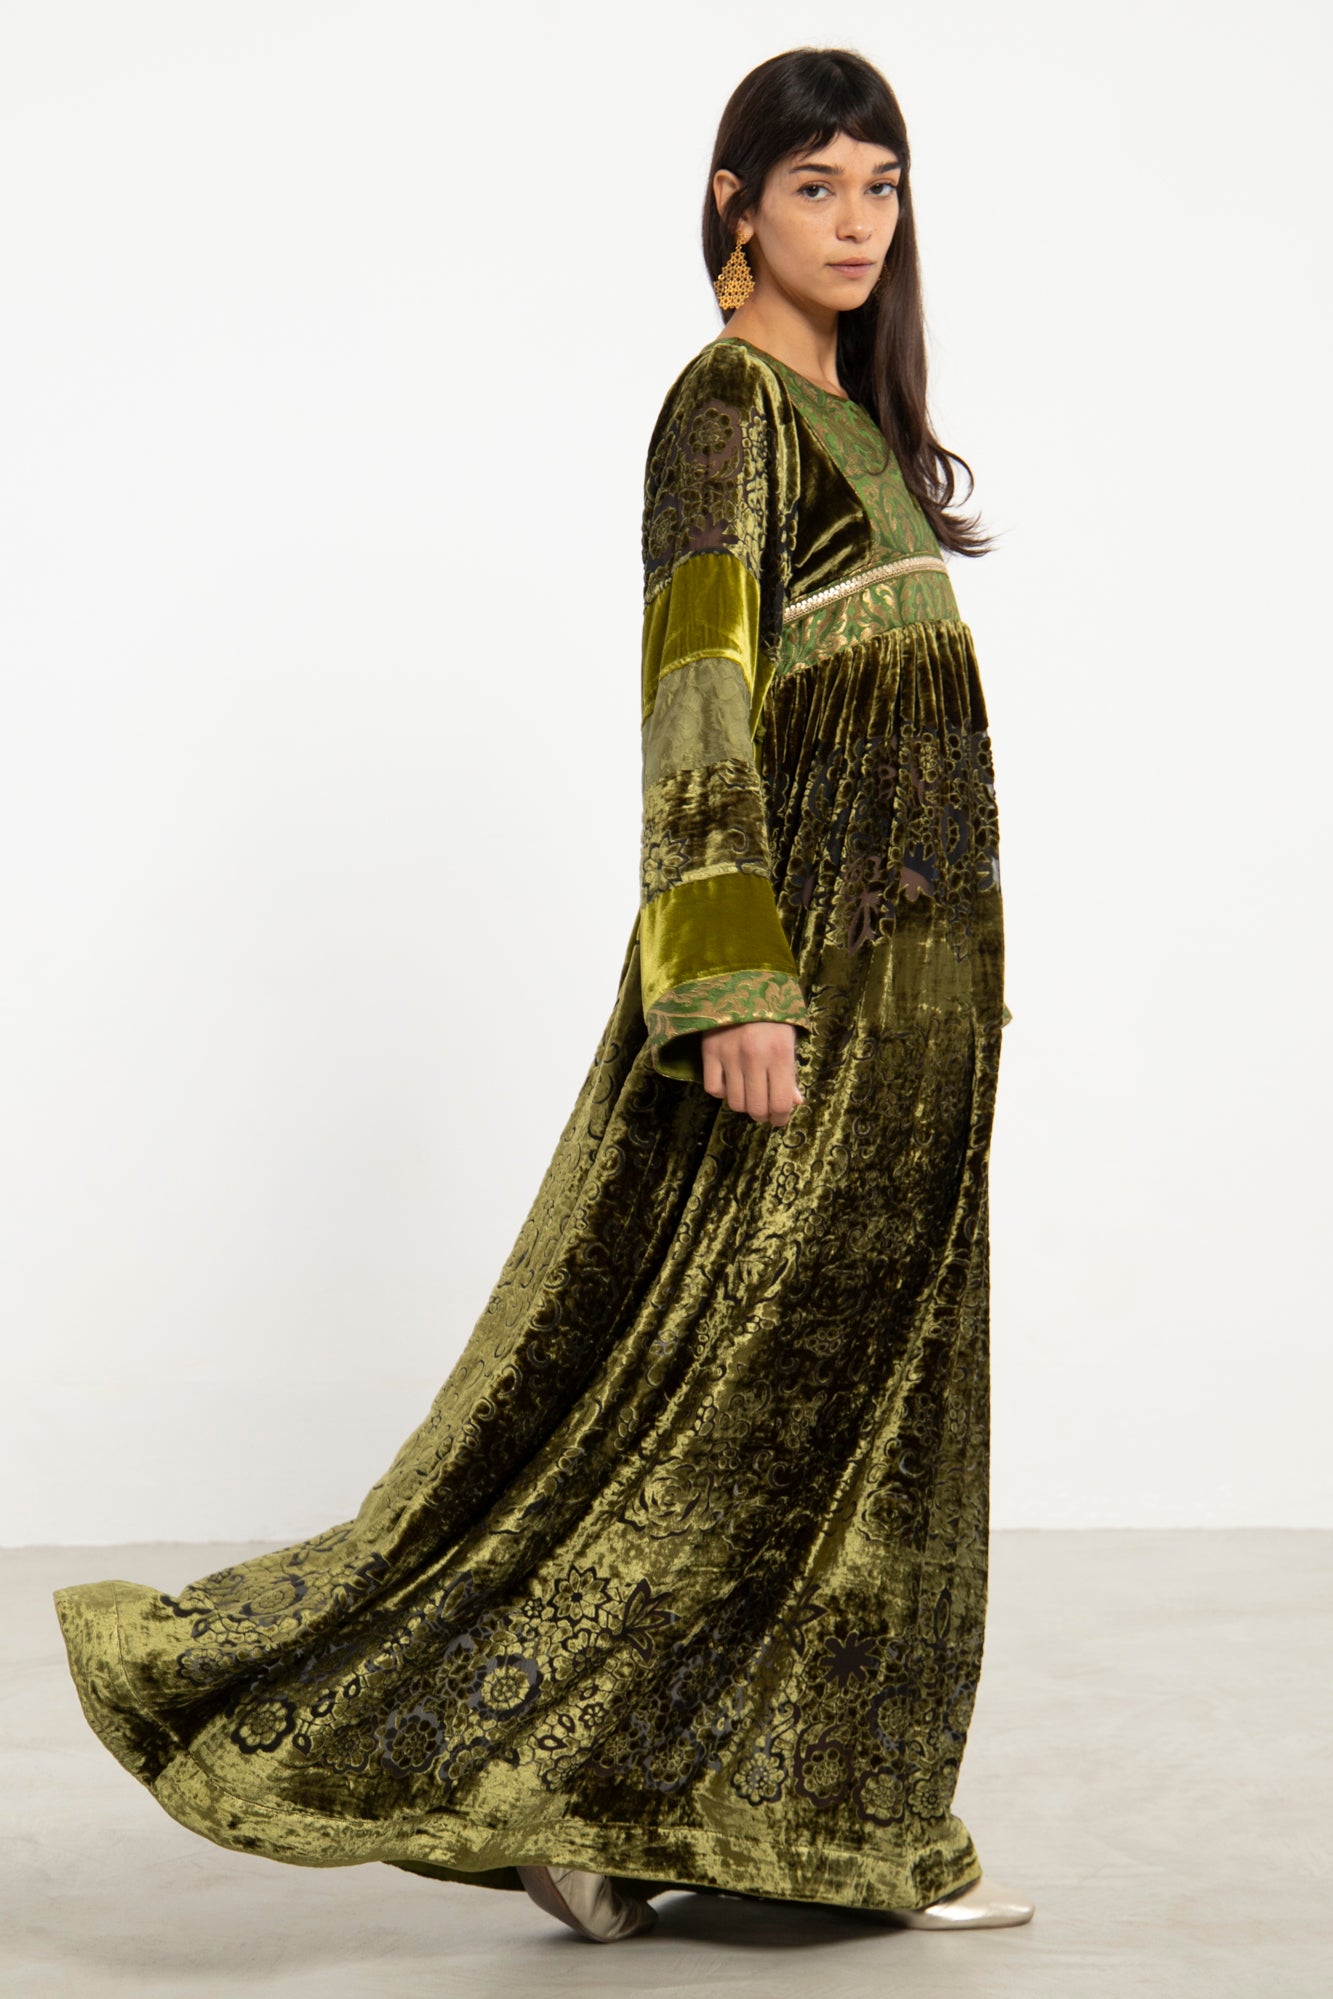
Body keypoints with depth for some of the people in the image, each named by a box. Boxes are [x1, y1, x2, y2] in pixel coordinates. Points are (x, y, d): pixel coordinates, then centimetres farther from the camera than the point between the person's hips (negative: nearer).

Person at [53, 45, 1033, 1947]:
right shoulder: (729, 402, -11)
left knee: (841, 1381, 9)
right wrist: (738, 986, -25)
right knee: (729, 1372, -7)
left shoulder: (846, 413, 17)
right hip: (803, 946, -9)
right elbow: (698, 697, -19)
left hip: (893, 960, 9)